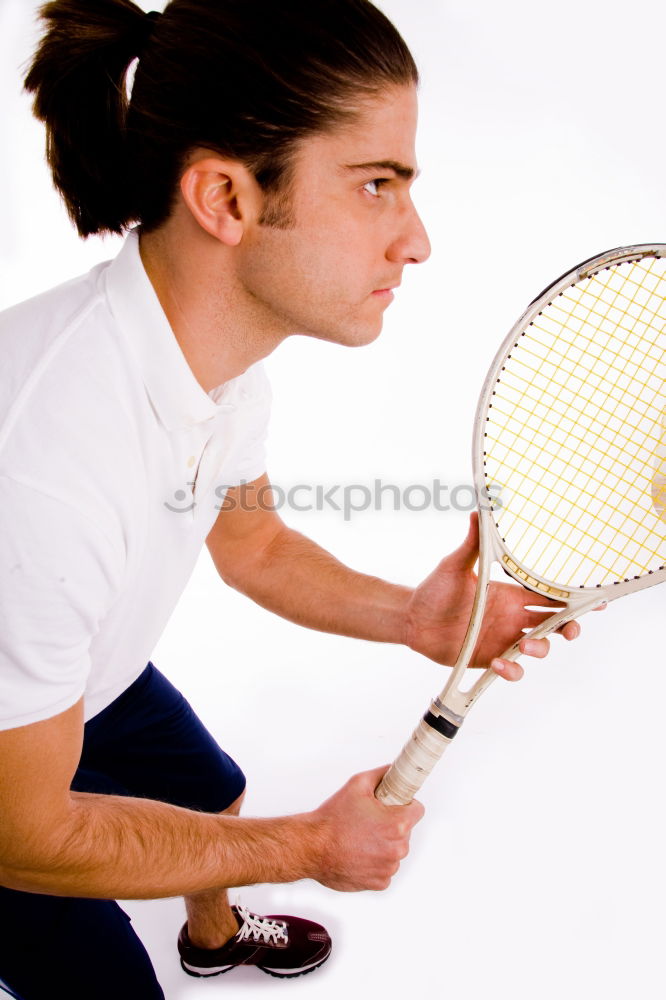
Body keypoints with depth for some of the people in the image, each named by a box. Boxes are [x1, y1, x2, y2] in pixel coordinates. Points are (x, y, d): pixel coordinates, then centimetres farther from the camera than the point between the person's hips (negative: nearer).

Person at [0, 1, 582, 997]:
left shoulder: (223, 352, -17)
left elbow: (251, 544, 3)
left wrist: (409, 616, -15)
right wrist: (310, 848, -20)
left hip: (89, 677, 7)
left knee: (219, 799, 27)